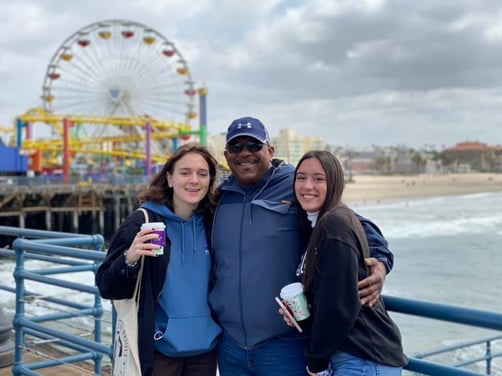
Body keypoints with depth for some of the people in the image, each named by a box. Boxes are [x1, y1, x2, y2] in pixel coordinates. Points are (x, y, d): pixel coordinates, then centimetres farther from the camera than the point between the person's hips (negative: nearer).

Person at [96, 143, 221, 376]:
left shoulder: (213, 223, 2)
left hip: (205, 348, 4)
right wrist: (129, 260, -26)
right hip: (160, 349, -3)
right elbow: (107, 287, -10)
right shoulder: (141, 222, -9)